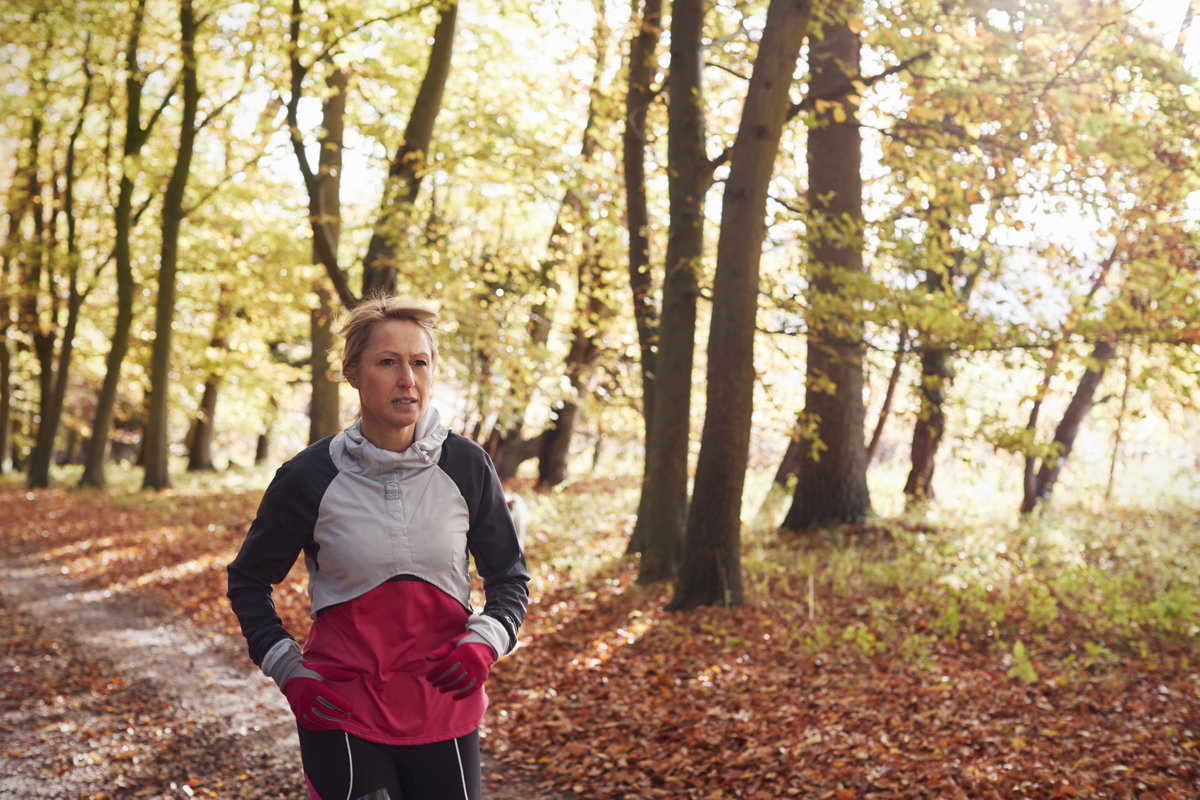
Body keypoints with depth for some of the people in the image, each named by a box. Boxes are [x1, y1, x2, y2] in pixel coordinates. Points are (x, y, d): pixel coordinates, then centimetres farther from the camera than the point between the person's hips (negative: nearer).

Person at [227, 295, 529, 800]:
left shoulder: (467, 468, -4)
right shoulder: (308, 478, -7)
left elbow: (509, 577, 8)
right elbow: (249, 579, 8)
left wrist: (485, 642, -11)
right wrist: (289, 672, -3)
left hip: (444, 708, 2)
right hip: (342, 713, -2)